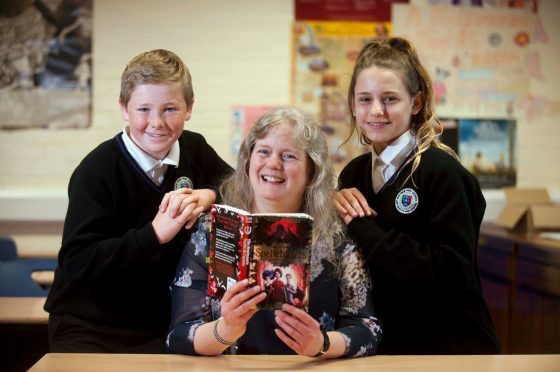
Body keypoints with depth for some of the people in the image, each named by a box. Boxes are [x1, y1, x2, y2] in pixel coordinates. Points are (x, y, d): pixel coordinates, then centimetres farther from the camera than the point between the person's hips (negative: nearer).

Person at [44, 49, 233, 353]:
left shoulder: (194, 149, 2)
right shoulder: (97, 171, -15)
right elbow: (76, 263, -22)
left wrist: (207, 195, -10)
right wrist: (155, 233, -29)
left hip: (161, 322, 5)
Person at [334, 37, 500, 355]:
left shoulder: (443, 172, -17)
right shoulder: (354, 172, 1)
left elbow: (451, 273, -26)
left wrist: (362, 227, -24)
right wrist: (335, 207, -13)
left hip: (447, 344, -5)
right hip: (380, 343, 6)